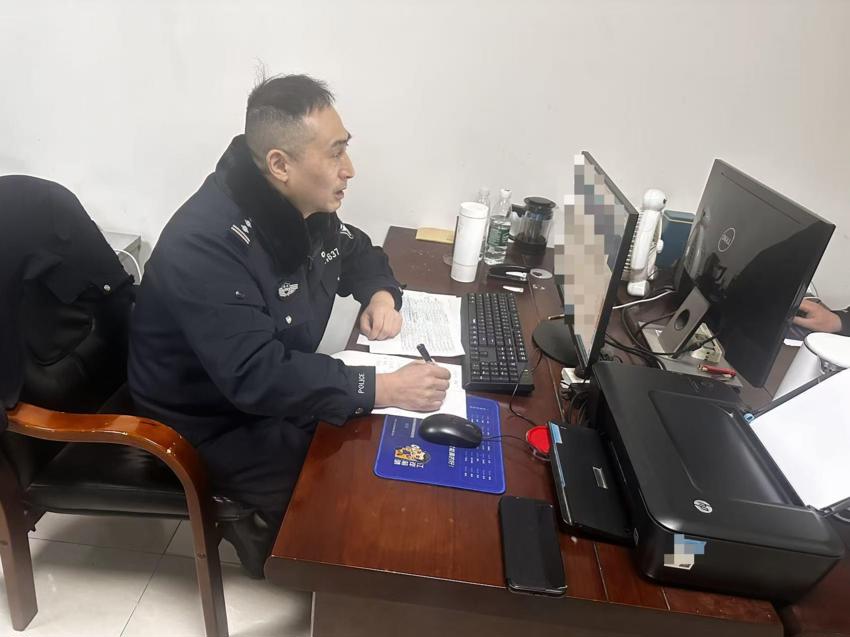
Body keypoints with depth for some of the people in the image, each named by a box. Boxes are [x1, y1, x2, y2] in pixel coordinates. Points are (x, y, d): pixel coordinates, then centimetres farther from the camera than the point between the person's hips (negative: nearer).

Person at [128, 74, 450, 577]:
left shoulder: (304, 208, -6)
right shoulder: (206, 244, -31)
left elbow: (356, 250, 14)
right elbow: (255, 376, -37)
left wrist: (381, 294, -8)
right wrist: (384, 388, -38)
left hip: (276, 390, 8)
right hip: (213, 426, -7)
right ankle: (269, 534, 15)